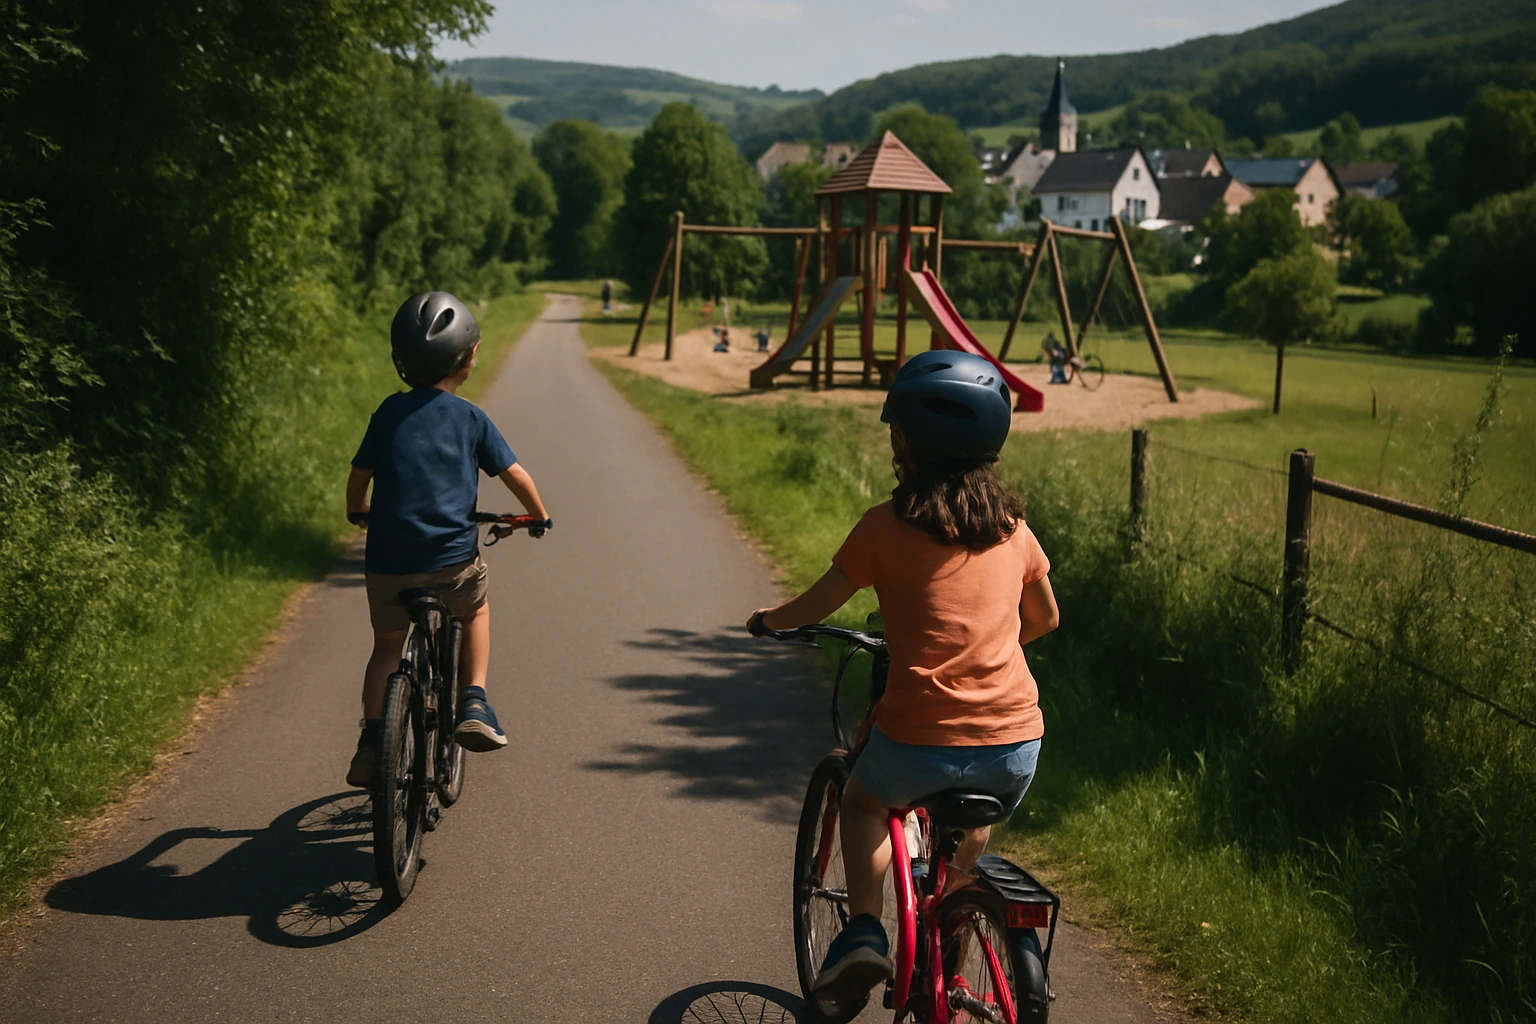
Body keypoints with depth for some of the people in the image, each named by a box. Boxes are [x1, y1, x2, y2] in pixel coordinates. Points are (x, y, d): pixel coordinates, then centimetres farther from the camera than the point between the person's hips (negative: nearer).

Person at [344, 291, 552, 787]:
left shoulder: (390, 412, 5)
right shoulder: (470, 417, 1)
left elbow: (359, 476, 11)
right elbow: (515, 474, 2)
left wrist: (358, 512, 32)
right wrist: (539, 516, 20)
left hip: (388, 560, 2)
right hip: (452, 559, -1)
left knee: (387, 645, 20)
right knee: (475, 614, 28)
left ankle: (372, 739, 11)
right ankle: (473, 704, 14)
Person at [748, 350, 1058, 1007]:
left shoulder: (888, 526, -5)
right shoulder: (1011, 526, 7)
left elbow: (814, 608, 5)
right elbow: (1045, 619, 22)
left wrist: (768, 619, 26)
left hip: (921, 741, -4)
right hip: (1017, 746, 4)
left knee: (862, 802, 28)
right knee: (970, 833, 35)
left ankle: (864, 929, 10)